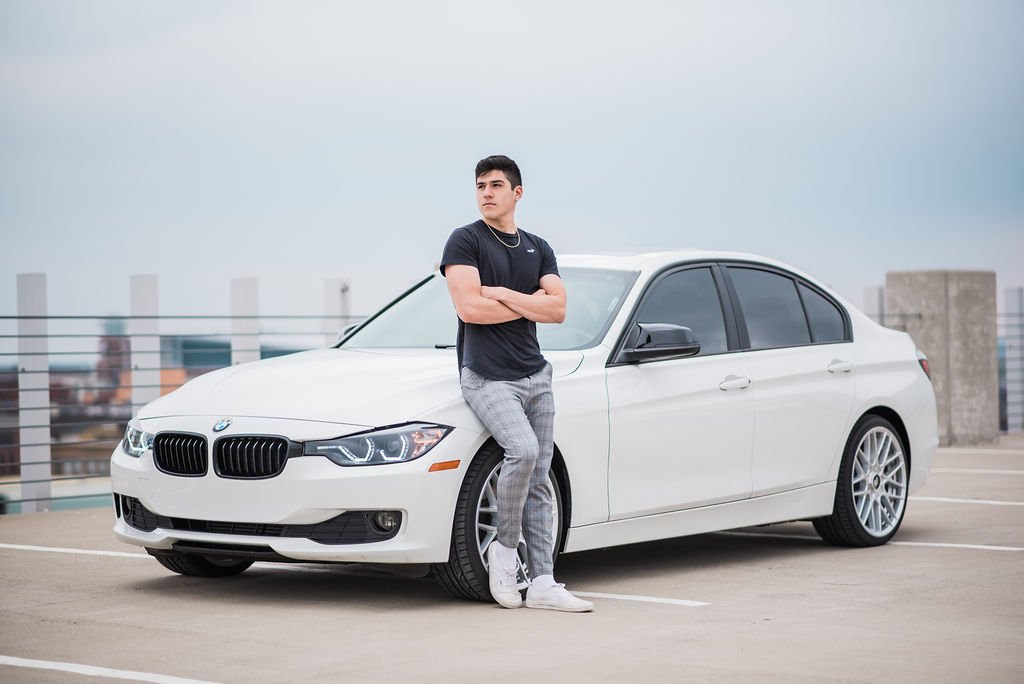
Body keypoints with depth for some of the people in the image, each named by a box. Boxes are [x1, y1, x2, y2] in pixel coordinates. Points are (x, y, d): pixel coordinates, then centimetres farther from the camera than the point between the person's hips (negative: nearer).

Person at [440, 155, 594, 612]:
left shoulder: (538, 249, 15)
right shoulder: (465, 241, -1)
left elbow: (557, 309, 1)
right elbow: (470, 308, -14)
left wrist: (502, 293, -10)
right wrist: (529, 305, -3)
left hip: (536, 376, 6)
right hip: (488, 377, -6)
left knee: (538, 482, 2)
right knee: (523, 449, -28)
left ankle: (543, 583, 2)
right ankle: (504, 547, -9)